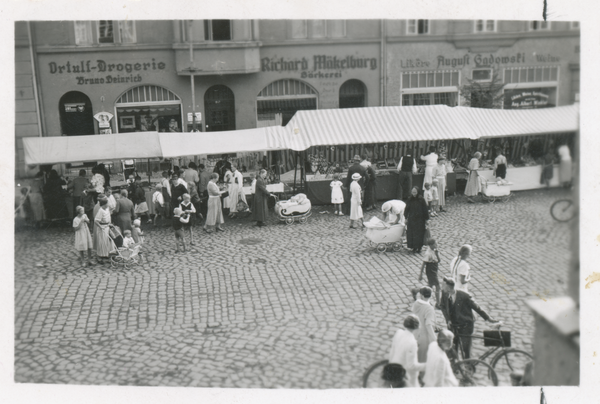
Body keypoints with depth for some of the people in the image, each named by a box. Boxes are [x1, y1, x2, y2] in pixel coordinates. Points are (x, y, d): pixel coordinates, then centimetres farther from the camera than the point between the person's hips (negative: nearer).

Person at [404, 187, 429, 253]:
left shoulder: (421, 200, -8)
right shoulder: (410, 200, 0)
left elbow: (425, 210, -4)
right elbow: (407, 209, 7)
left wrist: (426, 219, -4)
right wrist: (406, 218, 6)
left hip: (420, 220, -3)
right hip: (411, 220, 3)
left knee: (419, 234, 0)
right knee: (411, 234, 3)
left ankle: (419, 247, 11)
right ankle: (414, 247, 14)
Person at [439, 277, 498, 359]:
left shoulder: (464, 296, -24)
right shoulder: (444, 294, -11)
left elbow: (476, 307, -12)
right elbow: (442, 306, 5)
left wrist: (488, 318, -8)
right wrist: (448, 320, -6)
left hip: (465, 326, -4)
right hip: (452, 325, 4)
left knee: (466, 351, 2)